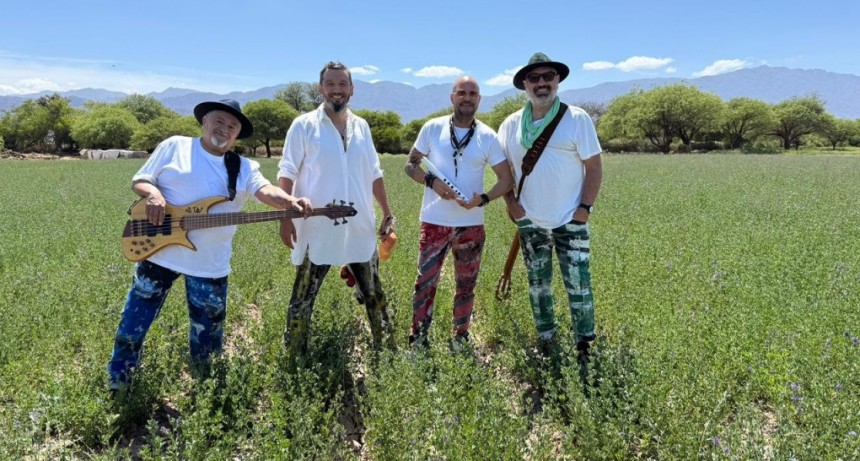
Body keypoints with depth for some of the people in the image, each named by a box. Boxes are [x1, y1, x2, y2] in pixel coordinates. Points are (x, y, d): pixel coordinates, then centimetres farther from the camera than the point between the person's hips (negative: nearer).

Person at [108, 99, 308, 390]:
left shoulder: (245, 168, 4)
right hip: (159, 254, 0)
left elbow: (265, 190, -13)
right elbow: (139, 180, 4)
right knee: (132, 326, 11)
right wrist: (153, 194, -20)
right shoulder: (174, 146, 2)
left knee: (207, 337, 13)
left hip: (210, 266, 1)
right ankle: (117, 384, 33)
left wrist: (290, 202, -35)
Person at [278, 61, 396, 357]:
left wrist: (387, 214, 11)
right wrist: (286, 217, -14)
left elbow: (374, 175, 14)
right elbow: (287, 175, -6)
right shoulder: (304, 125, -4)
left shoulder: (361, 126, 9)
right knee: (302, 300, 6)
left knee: (374, 294, 16)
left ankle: (387, 351, 32)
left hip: (360, 229, 4)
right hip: (316, 230, -4)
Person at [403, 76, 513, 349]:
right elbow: (411, 165, 5)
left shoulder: (488, 137, 1)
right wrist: (431, 181, -14)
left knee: (466, 284, 12)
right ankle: (417, 338, 14)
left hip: (471, 224, 1)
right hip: (435, 222, -1)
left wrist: (483, 199, -16)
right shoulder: (432, 128, 0)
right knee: (425, 281, 1)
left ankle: (460, 338, 28)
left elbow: (507, 179, 1)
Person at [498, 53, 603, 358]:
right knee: (538, 285, 13)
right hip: (530, 223, 3)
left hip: (571, 222, -3)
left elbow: (594, 167, -5)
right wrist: (511, 204, -1)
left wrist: (585, 208, -11)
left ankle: (585, 346, 15)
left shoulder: (577, 119, -5)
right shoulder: (511, 125, 4)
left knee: (578, 286, -2)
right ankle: (547, 342, 29)